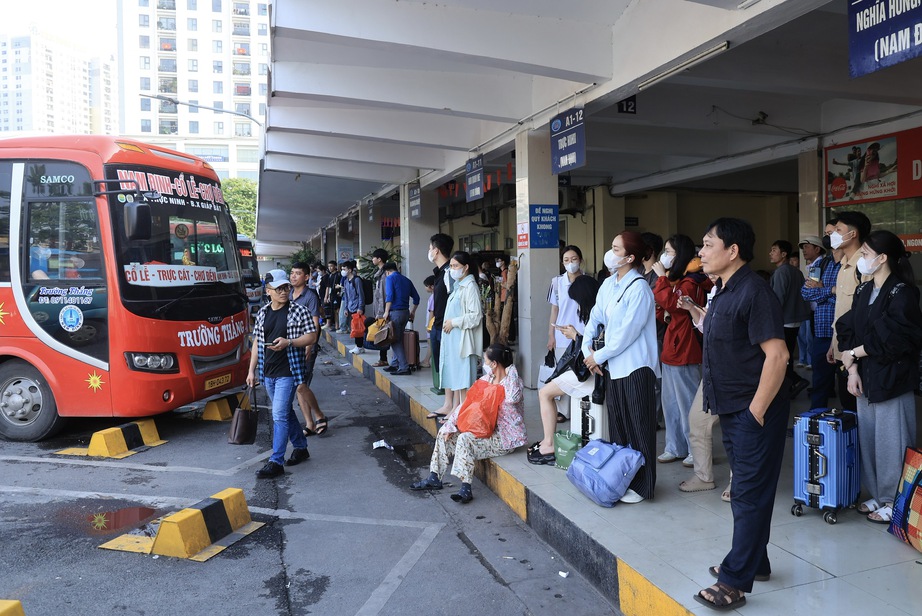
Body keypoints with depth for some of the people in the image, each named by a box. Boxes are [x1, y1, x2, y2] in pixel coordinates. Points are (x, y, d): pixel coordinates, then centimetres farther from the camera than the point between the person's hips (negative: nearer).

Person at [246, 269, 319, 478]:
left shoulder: (298, 311, -6)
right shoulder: (262, 313, 8)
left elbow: (312, 336, -6)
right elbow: (257, 343, 13)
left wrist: (288, 342, -21)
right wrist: (252, 370, 10)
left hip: (288, 372, -6)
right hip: (267, 373, 6)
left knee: (279, 415, -9)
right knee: (286, 413, 16)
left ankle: (276, 462, -4)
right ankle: (301, 448, 33)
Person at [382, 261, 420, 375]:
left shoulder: (390, 278, -4)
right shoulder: (406, 280, 15)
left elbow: (389, 296, -16)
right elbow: (416, 297, 14)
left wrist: (386, 312, -11)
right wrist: (413, 312, 21)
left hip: (395, 312, -7)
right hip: (405, 312, 7)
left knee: (395, 340, -4)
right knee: (398, 339, 16)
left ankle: (404, 367, -8)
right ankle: (396, 364, 22)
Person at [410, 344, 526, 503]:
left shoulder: (512, 379, -15)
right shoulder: (487, 379, 6)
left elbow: (512, 398, -39)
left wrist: (510, 372, -24)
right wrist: (451, 423, -4)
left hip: (506, 437, -9)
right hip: (488, 429, 9)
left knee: (465, 438, -28)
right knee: (445, 432, 3)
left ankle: (466, 489, -25)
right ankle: (434, 479, 10)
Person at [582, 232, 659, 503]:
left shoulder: (639, 288, -16)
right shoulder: (608, 284, 8)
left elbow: (627, 333, -18)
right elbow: (595, 318, 14)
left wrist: (599, 356, -11)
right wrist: (587, 349, 2)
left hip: (635, 368, -8)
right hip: (614, 366, 8)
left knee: (638, 429, 2)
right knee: (617, 427, 16)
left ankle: (641, 486, 14)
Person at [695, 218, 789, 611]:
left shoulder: (753, 291, -18)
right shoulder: (724, 292, 10)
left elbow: (777, 354, -23)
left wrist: (756, 410, -21)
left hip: (754, 413, -9)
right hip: (732, 411, 9)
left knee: (750, 495, 0)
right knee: (747, 490, 19)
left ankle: (735, 582, 8)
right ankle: (754, 562, 34)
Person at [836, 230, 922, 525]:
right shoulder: (863, 291, 10)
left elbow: (892, 340, -19)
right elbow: (846, 331, 7)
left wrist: (854, 353, -8)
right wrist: (852, 368, -3)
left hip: (892, 378, -7)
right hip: (865, 378, 7)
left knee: (891, 441, 2)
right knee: (868, 437, 12)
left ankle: (894, 503, 15)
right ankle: (877, 496, 26)